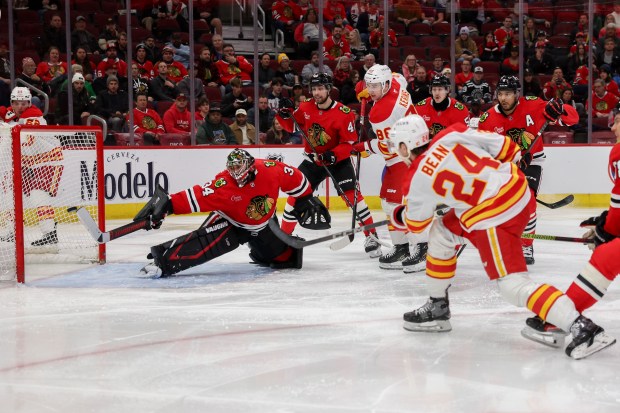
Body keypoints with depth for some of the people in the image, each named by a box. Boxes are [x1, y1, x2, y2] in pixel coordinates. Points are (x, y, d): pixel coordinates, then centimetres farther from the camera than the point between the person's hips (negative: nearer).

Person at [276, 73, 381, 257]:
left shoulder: (343, 113, -20)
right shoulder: (305, 107, -6)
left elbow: (349, 142, -17)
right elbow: (292, 126, 6)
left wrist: (334, 155, -32)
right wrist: (285, 114, -14)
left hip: (339, 160, -4)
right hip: (313, 160, 4)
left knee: (352, 195, -15)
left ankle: (371, 235, -6)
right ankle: (284, 233, 13)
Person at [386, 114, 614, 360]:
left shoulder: (419, 178, -7)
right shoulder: (451, 135, 4)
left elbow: (416, 221, 10)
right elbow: (500, 144, 6)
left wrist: (398, 217, 32)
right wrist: (515, 159, 26)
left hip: (494, 218, -9)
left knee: (513, 285, -10)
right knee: (442, 232, 21)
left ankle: (581, 327, -20)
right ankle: (437, 308, 31)